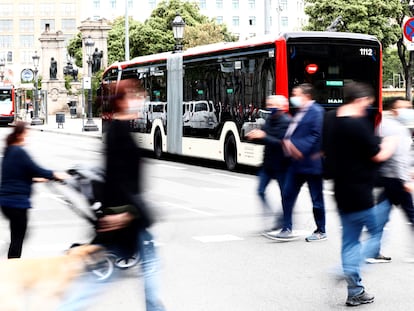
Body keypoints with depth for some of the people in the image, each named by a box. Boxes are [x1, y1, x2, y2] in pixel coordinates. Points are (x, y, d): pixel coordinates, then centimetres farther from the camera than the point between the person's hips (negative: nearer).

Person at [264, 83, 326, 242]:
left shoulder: (316, 112, -12)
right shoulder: (300, 112, 14)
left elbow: (316, 136, -19)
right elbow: (292, 132, 18)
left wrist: (300, 149, -22)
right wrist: (288, 141, -3)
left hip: (311, 162, -9)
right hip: (296, 163, 9)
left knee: (317, 199, 4)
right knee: (287, 194, 5)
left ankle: (321, 231, 17)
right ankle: (287, 230, 10)